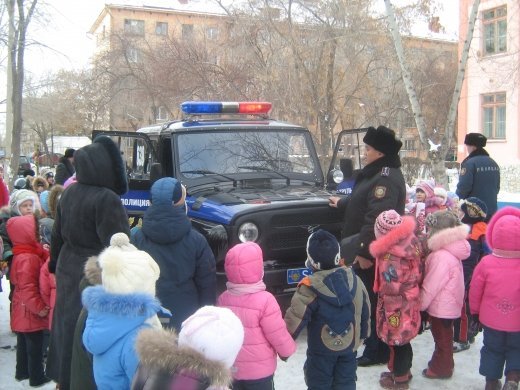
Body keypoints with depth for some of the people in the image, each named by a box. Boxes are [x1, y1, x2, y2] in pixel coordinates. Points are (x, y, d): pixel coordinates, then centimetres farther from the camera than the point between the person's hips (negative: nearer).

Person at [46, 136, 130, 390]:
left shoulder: (69, 194, 2)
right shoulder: (106, 200, -22)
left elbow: (57, 236, 12)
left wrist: (56, 265, 26)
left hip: (68, 275, 8)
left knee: (69, 329, 20)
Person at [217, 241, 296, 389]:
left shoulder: (222, 299, -6)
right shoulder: (265, 300, -23)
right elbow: (278, 335, -16)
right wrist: (287, 351, 4)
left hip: (230, 369, 5)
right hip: (259, 371, -4)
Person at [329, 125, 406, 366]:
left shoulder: (386, 178, -21)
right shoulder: (378, 173, 14)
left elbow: (376, 218, -29)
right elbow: (362, 202, 31)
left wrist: (364, 251, -29)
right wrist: (342, 203, 47)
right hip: (367, 250, 10)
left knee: (371, 300, 0)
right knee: (367, 299, 18)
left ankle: (377, 351, 12)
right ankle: (374, 346, 32)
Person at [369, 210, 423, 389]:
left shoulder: (390, 259, -31)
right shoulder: (412, 241, -6)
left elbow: (392, 292, -24)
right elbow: (418, 272, 6)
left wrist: (390, 316, -14)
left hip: (397, 308, -8)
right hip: (410, 302, 8)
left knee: (397, 342, 12)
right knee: (402, 341, 24)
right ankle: (404, 371, 42)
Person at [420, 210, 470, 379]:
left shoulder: (441, 257, -28)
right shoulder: (450, 251, 3)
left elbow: (430, 287, -24)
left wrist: (419, 304, -12)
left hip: (441, 307, -9)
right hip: (447, 304, 9)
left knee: (442, 339, 9)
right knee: (443, 338, 23)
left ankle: (441, 368, 26)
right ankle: (442, 364, 39)